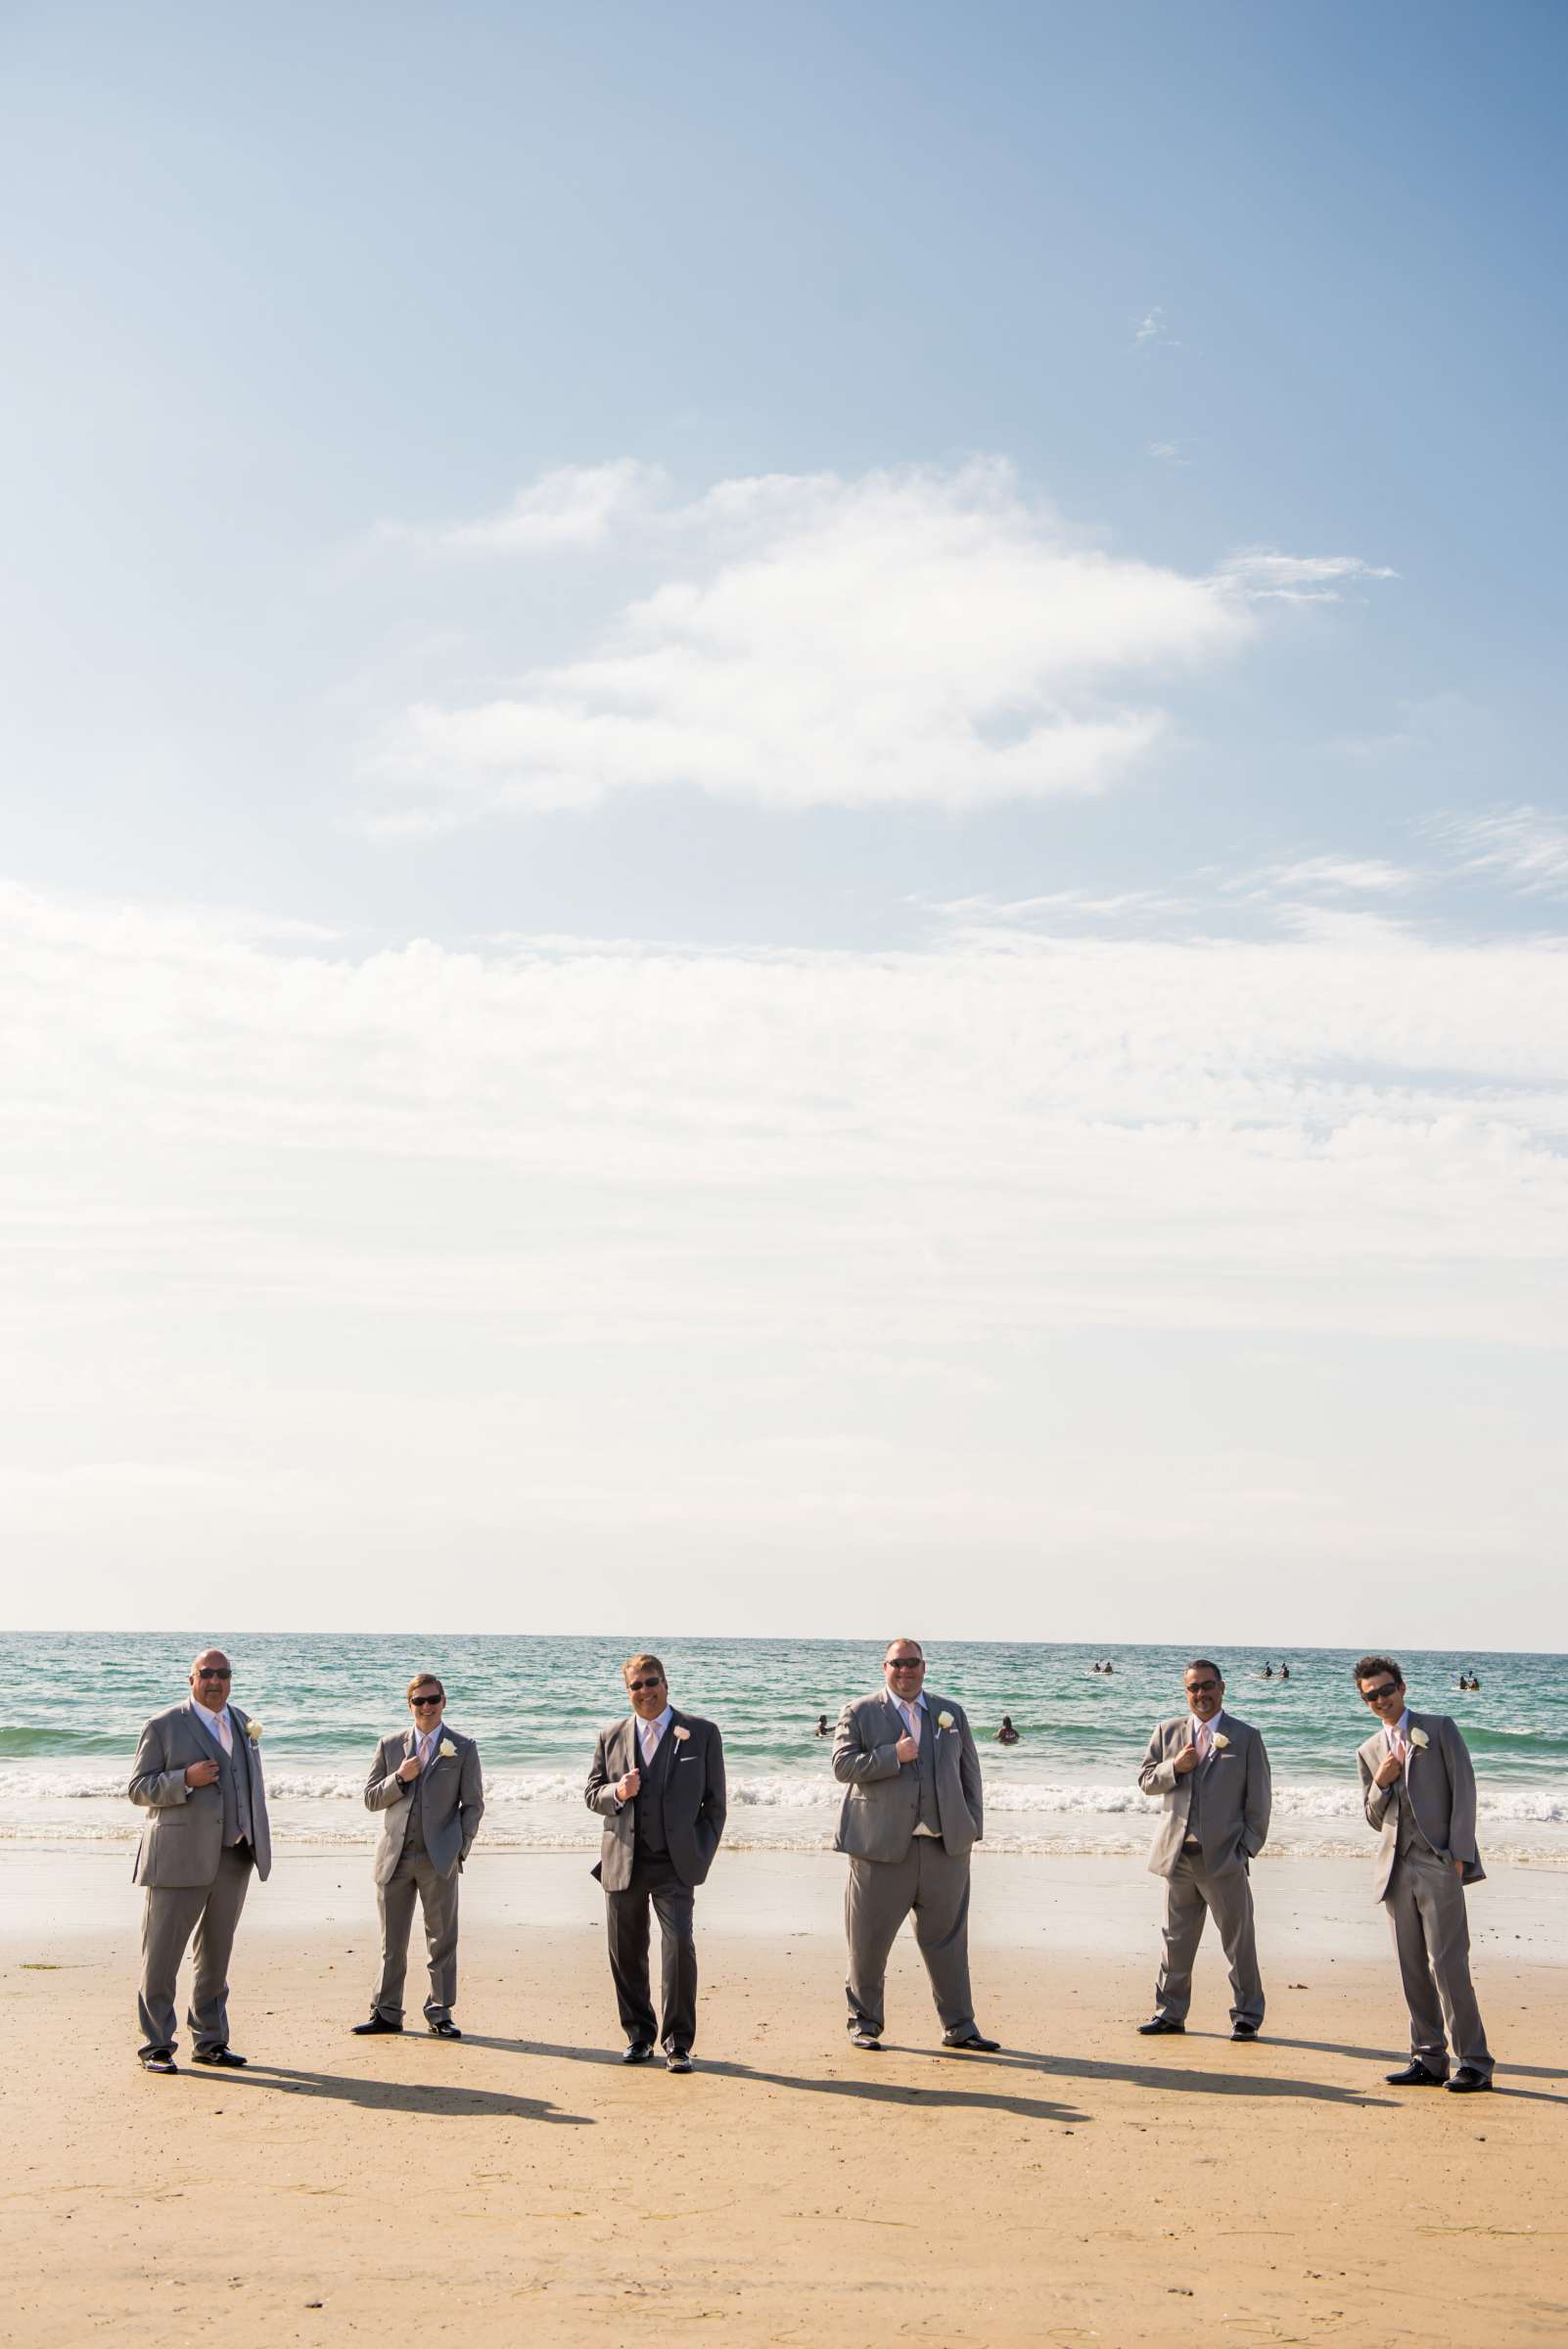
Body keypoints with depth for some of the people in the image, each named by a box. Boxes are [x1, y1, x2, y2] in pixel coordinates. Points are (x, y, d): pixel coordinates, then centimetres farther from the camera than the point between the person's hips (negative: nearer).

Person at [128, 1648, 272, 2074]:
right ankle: (156, 2045, 5)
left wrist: (260, 1845, 14)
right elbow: (138, 1788, -6)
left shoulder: (243, 1724, 14)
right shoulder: (164, 1727, -3)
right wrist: (186, 1779, -21)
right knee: (162, 1953, -3)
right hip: (181, 1859, -5)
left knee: (216, 1952, 12)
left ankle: (210, 2040, 21)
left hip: (233, 1858, 5)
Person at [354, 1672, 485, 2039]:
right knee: (391, 1941, 7)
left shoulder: (462, 1748, 4)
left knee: (442, 1939, 2)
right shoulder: (390, 1745, 9)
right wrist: (399, 1778, -10)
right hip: (395, 1856, 2)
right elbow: (371, 1799, 8)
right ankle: (386, 2013, 15)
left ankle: (439, 2015, 10)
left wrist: (460, 1847, -5)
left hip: (438, 1858, -2)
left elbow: (473, 1804, 4)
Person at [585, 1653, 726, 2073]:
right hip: (622, 1863, 3)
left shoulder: (701, 1734, 2)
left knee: (679, 1944, -15)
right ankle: (639, 2034, 24)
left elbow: (713, 1802, 4)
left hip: (674, 1864, -3)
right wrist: (617, 1793, -12)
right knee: (626, 1953, 8)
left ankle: (677, 2043, -6)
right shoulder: (611, 1738, 9)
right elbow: (592, 1794, 12)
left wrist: (701, 1859, -3)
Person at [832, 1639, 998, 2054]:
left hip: (946, 1847, 3)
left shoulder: (951, 1714, 15)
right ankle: (864, 2021, 17)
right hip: (883, 1847, -3)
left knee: (948, 1940, 5)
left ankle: (959, 2027, 12)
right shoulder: (859, 1714, 4)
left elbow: (969, 1774, 15)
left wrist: (971, 1829, 7)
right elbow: (842, 1766, -7)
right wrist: (893, 1755, -16)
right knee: (870, 1941, 3)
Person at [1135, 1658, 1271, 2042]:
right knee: (1177, 1940, 10)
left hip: (1224, 1856, -3)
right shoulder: (1168, 1732, 10)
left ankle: (1247, 2017, 12)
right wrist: (1174, 1767, -10)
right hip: (1179, 1855, 3)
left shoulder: (1245, 1737, 1)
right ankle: (1170, 2013, 20)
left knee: (1239, 1941, 1)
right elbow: (1146, 1780, 10)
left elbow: (1259, 1799, 1)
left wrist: (1248, 1848, -5)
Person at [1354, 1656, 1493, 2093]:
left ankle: (1474, 2062, -5)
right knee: (1413, 1970, 6)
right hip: (1397, 1869, 5)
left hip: (1439, 1863, -5)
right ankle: (1428, 2060, 12)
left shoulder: (1438, 1729, 3)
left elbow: (1463, 1790, -3)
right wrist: (1380, 1785, -2)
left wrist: (1459, 1854, -12)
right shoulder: (1369, 1752, 16)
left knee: (1446, 1963, -11)